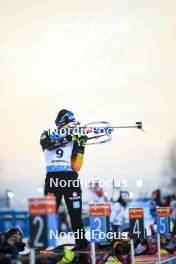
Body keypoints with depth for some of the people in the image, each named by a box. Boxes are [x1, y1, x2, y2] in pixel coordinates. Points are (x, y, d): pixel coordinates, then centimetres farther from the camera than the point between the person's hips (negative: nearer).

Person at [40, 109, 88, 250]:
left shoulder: (74, 140, 10)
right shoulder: (46, 135, 10)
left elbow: (76, 167, 0)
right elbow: (49, 144, -17)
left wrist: (81, 146, -6)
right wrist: (69, 137, -23)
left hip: (71, 180, 1)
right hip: (52, 179, 0)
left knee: (76, 214, -2)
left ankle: (82, 242, 3)